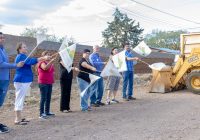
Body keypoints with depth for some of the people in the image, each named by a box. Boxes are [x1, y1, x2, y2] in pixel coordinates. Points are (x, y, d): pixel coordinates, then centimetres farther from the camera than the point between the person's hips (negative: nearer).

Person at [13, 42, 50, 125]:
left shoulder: (22, 56, 21)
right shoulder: (21, 56, -13)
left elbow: (30, 62, 21)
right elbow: (31, 61, -26)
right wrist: (43, 58, -27)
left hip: (24, 81, 11)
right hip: (21, 81, -11)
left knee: (20, 100, 12)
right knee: (19, 99, -8)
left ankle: (19, 118, 17)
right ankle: (17, 120, -5)